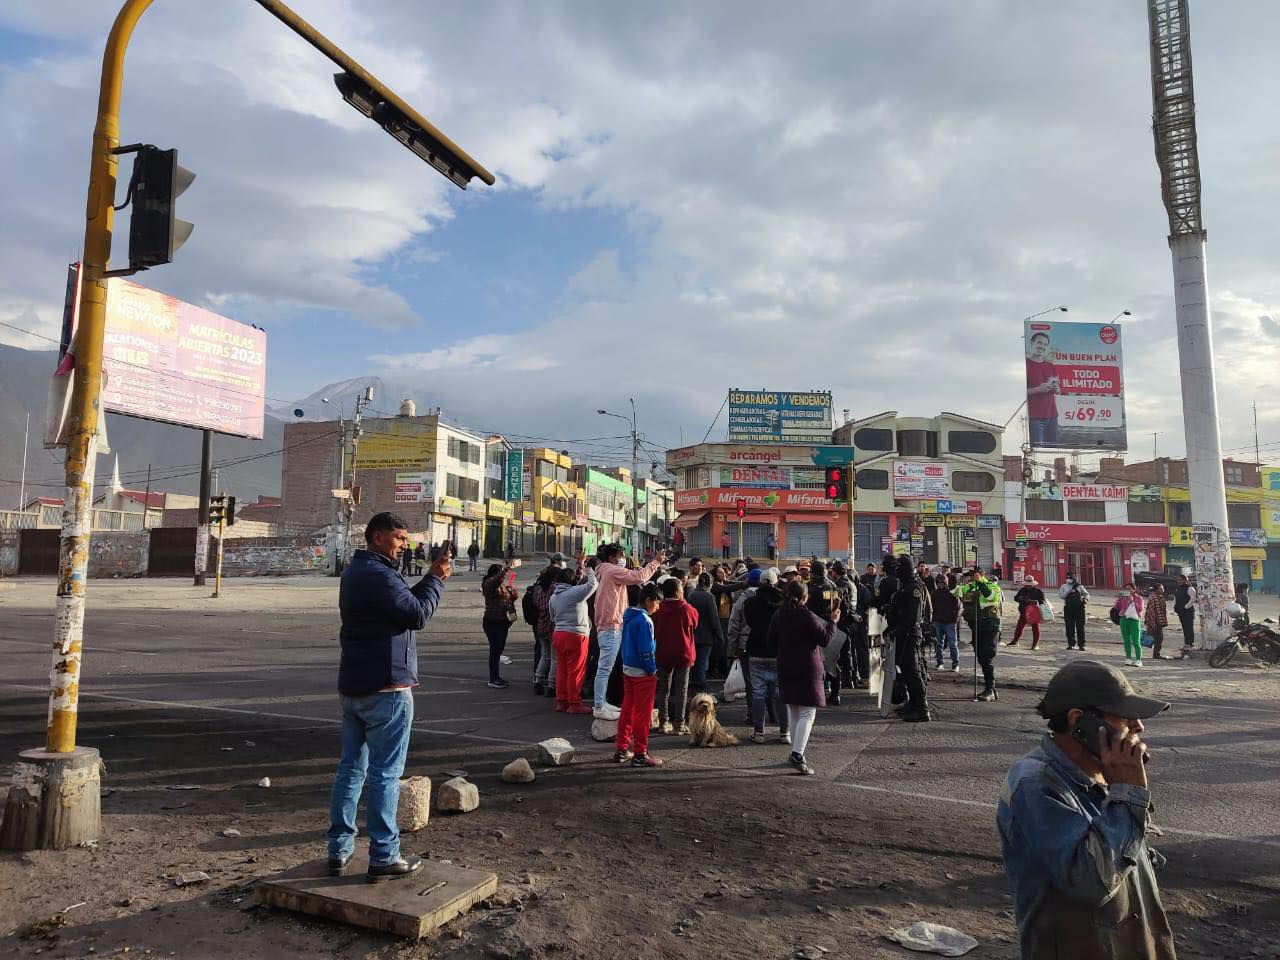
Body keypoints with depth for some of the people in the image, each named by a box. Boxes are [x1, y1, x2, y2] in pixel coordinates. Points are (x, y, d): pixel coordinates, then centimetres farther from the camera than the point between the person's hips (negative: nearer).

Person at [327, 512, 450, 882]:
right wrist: (436, 579, -7)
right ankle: (383, 858, 5)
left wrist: (430, 579, 4)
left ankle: (339, 850, 21)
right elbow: (417, 615, -20)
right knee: (385, 774, -2)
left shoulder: (355, 571, 16)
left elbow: (401, 602, 15)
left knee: (351, 768, 14)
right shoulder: (377, 575, -18)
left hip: (353, 686, 10)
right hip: (386, 688, -10)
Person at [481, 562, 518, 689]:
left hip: (503, 622, 8)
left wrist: (513, 595, 3)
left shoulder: (504, 584, 14)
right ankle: (493, 679, -1)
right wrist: (505, 571, -43)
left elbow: (509, 598, 23)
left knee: (499, 648, 14)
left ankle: (496, 677, 23)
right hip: (492, 622, -8)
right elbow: (496, 580, -33)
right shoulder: (489, 583, -10)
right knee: (495, 649, -7)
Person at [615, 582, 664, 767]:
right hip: (642, 673, -9)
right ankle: (640, 754, 6)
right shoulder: (644, 620, -19)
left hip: (627, 669, 9)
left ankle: (621, 750, 22)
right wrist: (652, 670, -11)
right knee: (643, 714, 1)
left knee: (627, 710, 15)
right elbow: (646, 650, -21)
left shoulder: (628, 616, 8)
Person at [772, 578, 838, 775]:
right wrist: (833, 621, 0)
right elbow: (824, 639, -13)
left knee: (793, 712, 17)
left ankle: (796, 753, 23)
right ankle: (798, 755, -15)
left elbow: (772, 640, 10)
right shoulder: (807, 617, -17)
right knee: (807, 713, -4)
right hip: (807, 669, -7)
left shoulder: (778, 615, 2)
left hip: (786, 669, 7)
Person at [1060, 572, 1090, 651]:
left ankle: (1081, 645, 6)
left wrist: (1086, 599, -9)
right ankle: (1071, 644, 12)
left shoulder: (1079, 586, 9)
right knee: (1069, 627, 2)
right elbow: (1061, 596, -2)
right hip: (1068, 608, 0)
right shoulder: (1064, 587, 8)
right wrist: (1068, 592, -16)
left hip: (1079, 608, 0)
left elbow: (1086, 594, 12)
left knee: (1080, 627, 0)